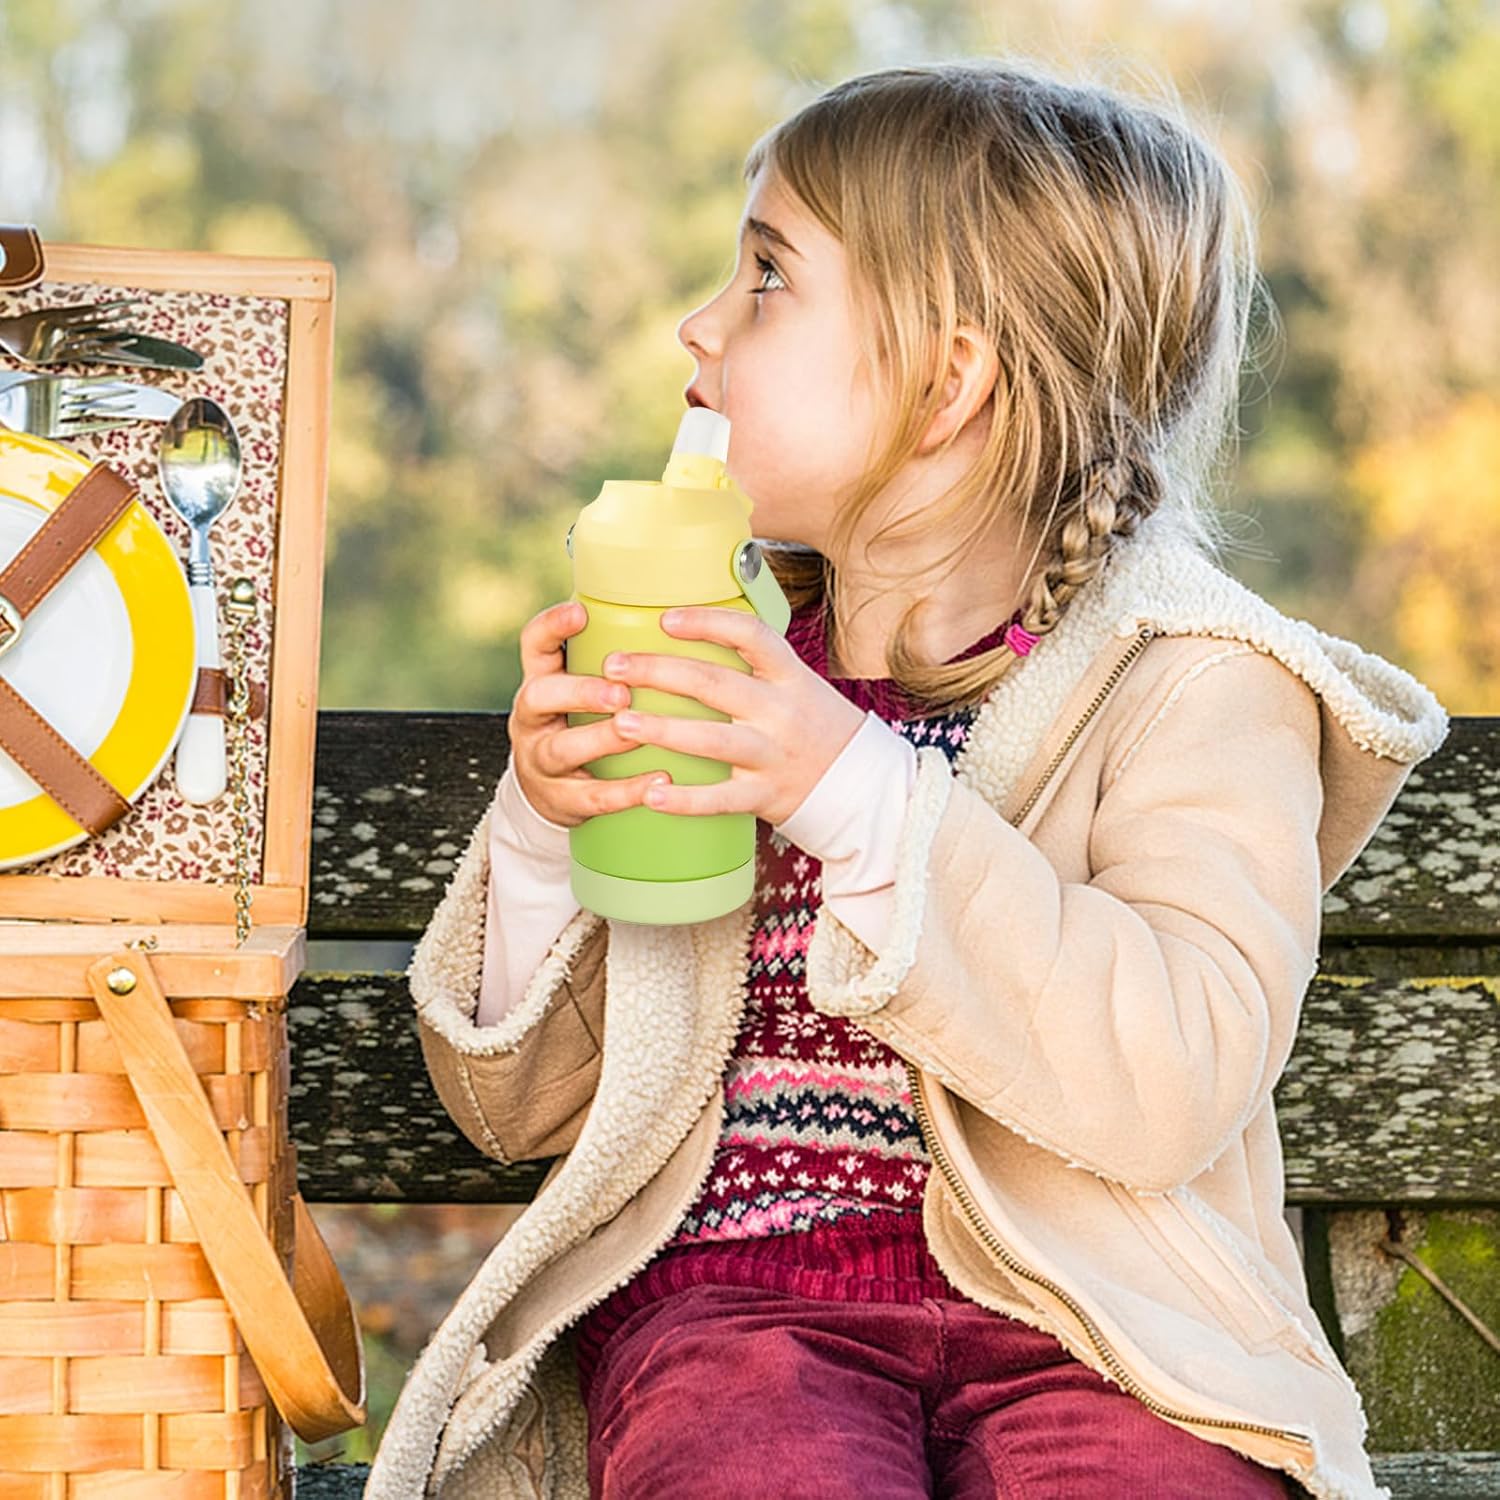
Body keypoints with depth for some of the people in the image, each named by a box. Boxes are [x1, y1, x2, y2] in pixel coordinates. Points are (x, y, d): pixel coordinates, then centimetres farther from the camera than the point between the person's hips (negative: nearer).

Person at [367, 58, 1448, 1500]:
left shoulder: (1189, 682, 0)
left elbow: (1181, 1083, -17)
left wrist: (864, 800, -22)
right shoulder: (705, 661, 13)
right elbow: (521, 1109, 14)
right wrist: (541, 830, -5)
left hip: (1074, 1315, -1)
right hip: (725, 1286, 2)